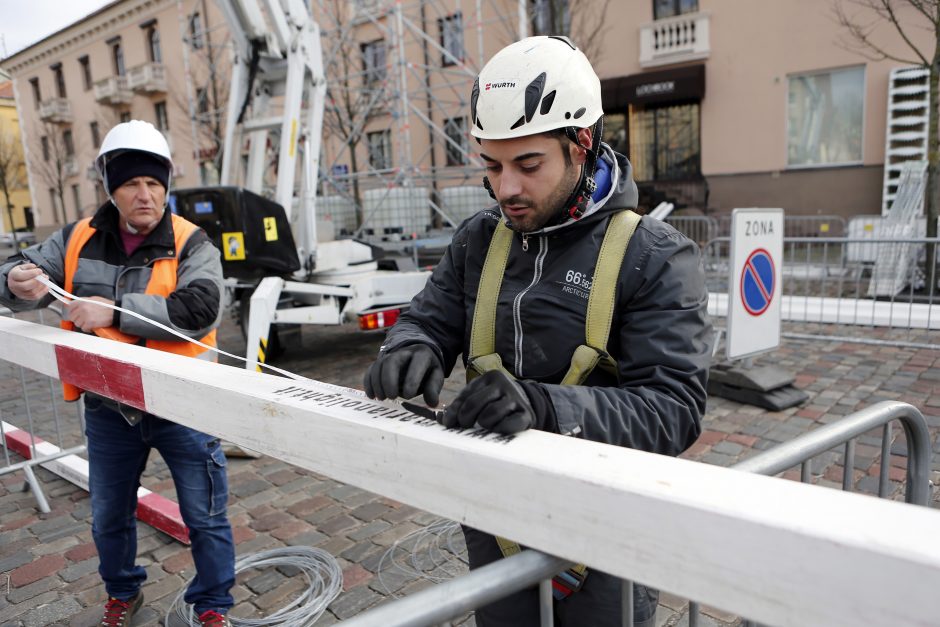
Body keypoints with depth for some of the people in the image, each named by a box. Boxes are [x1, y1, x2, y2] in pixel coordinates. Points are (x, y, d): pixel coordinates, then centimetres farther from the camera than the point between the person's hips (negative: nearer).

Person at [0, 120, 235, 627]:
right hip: (108, 409, 4)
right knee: (109, 515, 23)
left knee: (205, 516, 8)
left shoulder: (190, 244, -12)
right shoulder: (78, 240, 1)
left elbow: (200, 310, -26)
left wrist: (115, 310, -29)